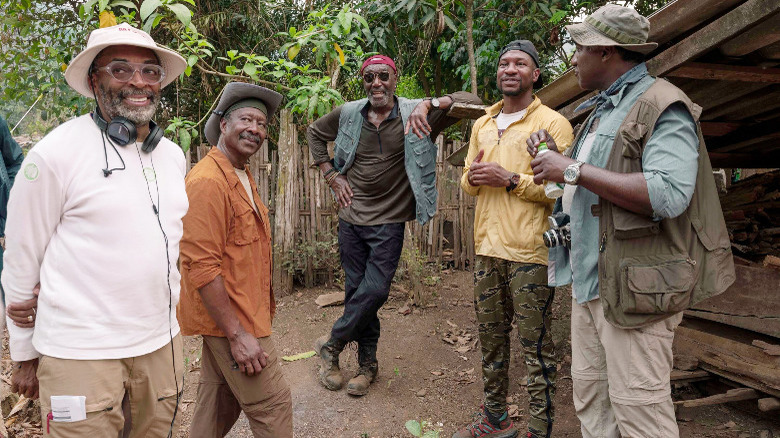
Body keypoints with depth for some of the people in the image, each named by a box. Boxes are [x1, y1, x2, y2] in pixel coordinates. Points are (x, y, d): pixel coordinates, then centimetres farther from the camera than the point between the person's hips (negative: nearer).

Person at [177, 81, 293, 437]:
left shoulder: (242, 177, 13)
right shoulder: (208, 181, -19)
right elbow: (201, 266, -23)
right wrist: (237, 334, -22)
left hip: (229, 320, 9)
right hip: (229, 319, -9)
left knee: (220, 406, 20)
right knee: (273, 408, 0)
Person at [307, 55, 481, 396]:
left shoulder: (414, 114, -9)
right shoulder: (348, 114, 0)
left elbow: (471, 101, -16)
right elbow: (314, 133, 18)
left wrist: (429, 103, -33)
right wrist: (331, 175, 8)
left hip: (389, 221, -2)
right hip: (351, 217, 3)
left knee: (374, 290, -9)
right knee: (356, 289, 8)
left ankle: (331, 345, 17)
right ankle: (367, 364, 26)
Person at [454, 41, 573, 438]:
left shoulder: (553, 123, -3)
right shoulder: (481, 125, 17)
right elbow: (467, 183, 21)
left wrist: (511, 179, -18)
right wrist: (473, 177, -2)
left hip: (530, 253, -6)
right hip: (487, 249, 7)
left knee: (536, 347, 1)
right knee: (491, 338, 16)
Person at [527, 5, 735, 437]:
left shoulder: (662, 106, -10)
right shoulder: (601, 110, 19)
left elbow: (668, 195, -25)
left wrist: (575, 170, -21)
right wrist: (554, 157, 8)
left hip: (636, 284, -9)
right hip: (589, 280, 9)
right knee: (589, 395, 14)